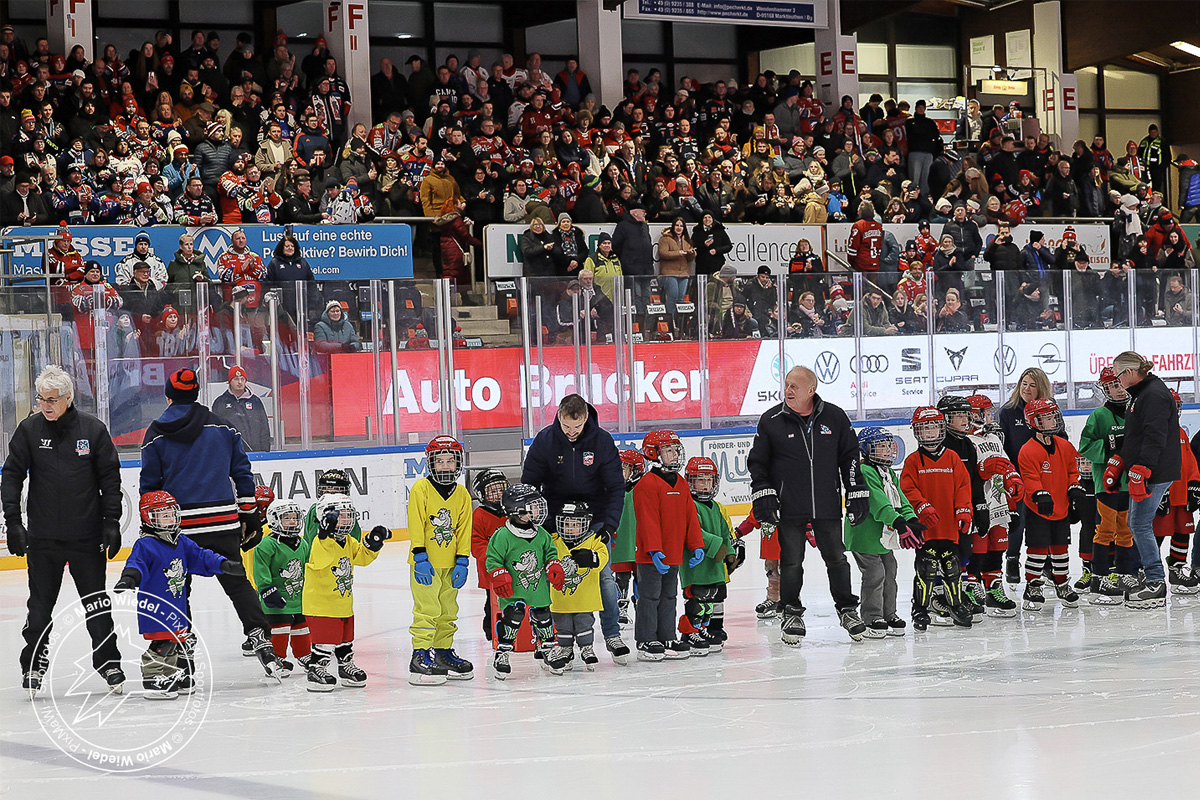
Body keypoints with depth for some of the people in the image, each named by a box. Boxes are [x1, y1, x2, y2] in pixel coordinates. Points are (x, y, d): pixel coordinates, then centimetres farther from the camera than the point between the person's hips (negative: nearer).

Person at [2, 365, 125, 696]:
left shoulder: (93, 430, -3)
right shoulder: (29, 429, -1)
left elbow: (110, 478, 2)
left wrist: (111, 522, -2)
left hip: (87, 535, -1)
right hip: (43, 536, 1)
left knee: (97, 606, 5)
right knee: (40, 604, 7)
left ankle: (108, 662, 17)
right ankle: (33, 665, 20)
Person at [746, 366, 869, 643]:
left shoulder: (834, 417, 2)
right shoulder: (771, 420, -1)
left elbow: (850, 456, 9)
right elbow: (757, 461, 6)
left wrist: (857, 493, 5)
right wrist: (762, 493, -4)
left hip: (827, 505, 1)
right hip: (789, 508, -1)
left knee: (836, 559, 7)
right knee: (791, 562, 2)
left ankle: (847, 609, 22)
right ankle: (791, 613, 15)